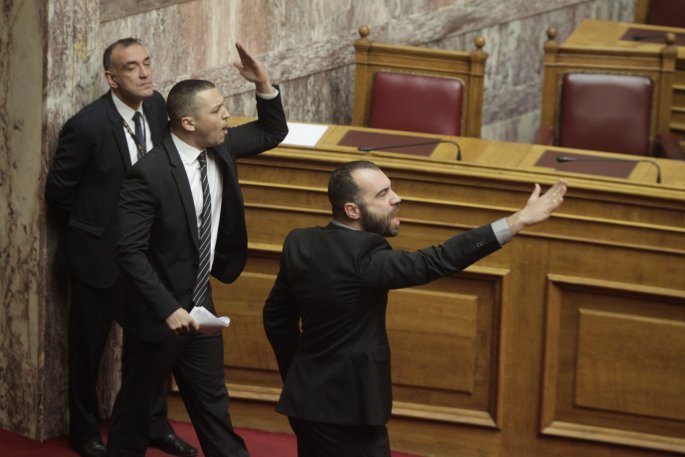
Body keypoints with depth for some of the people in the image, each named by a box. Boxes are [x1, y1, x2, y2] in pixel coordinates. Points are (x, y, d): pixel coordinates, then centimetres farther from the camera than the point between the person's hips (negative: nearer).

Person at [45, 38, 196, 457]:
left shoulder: (157, 106, -7)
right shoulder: (87, 126, -25)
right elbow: (58, 191, -12)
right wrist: (89, 232, 2)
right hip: (99, 255, -5)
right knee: (88, 347, 12)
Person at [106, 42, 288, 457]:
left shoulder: (221, 148, -4)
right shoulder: (149, 174, -26)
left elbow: (273, 133, 12)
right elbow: (130, 251, -26)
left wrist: (263, 85, -7)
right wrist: (168, 310, -30)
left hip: (200, 306, 7)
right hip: (157, 313, -6)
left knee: (212, 400, 16)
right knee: (137, 403, 13)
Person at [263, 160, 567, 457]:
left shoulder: (299, 243, 1)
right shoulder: (361, 257, -23)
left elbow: (277, 317, 11)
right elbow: (436, 262, -30)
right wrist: (520, 220, -31)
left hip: (309, 399, 9)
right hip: (346, 409, -9)